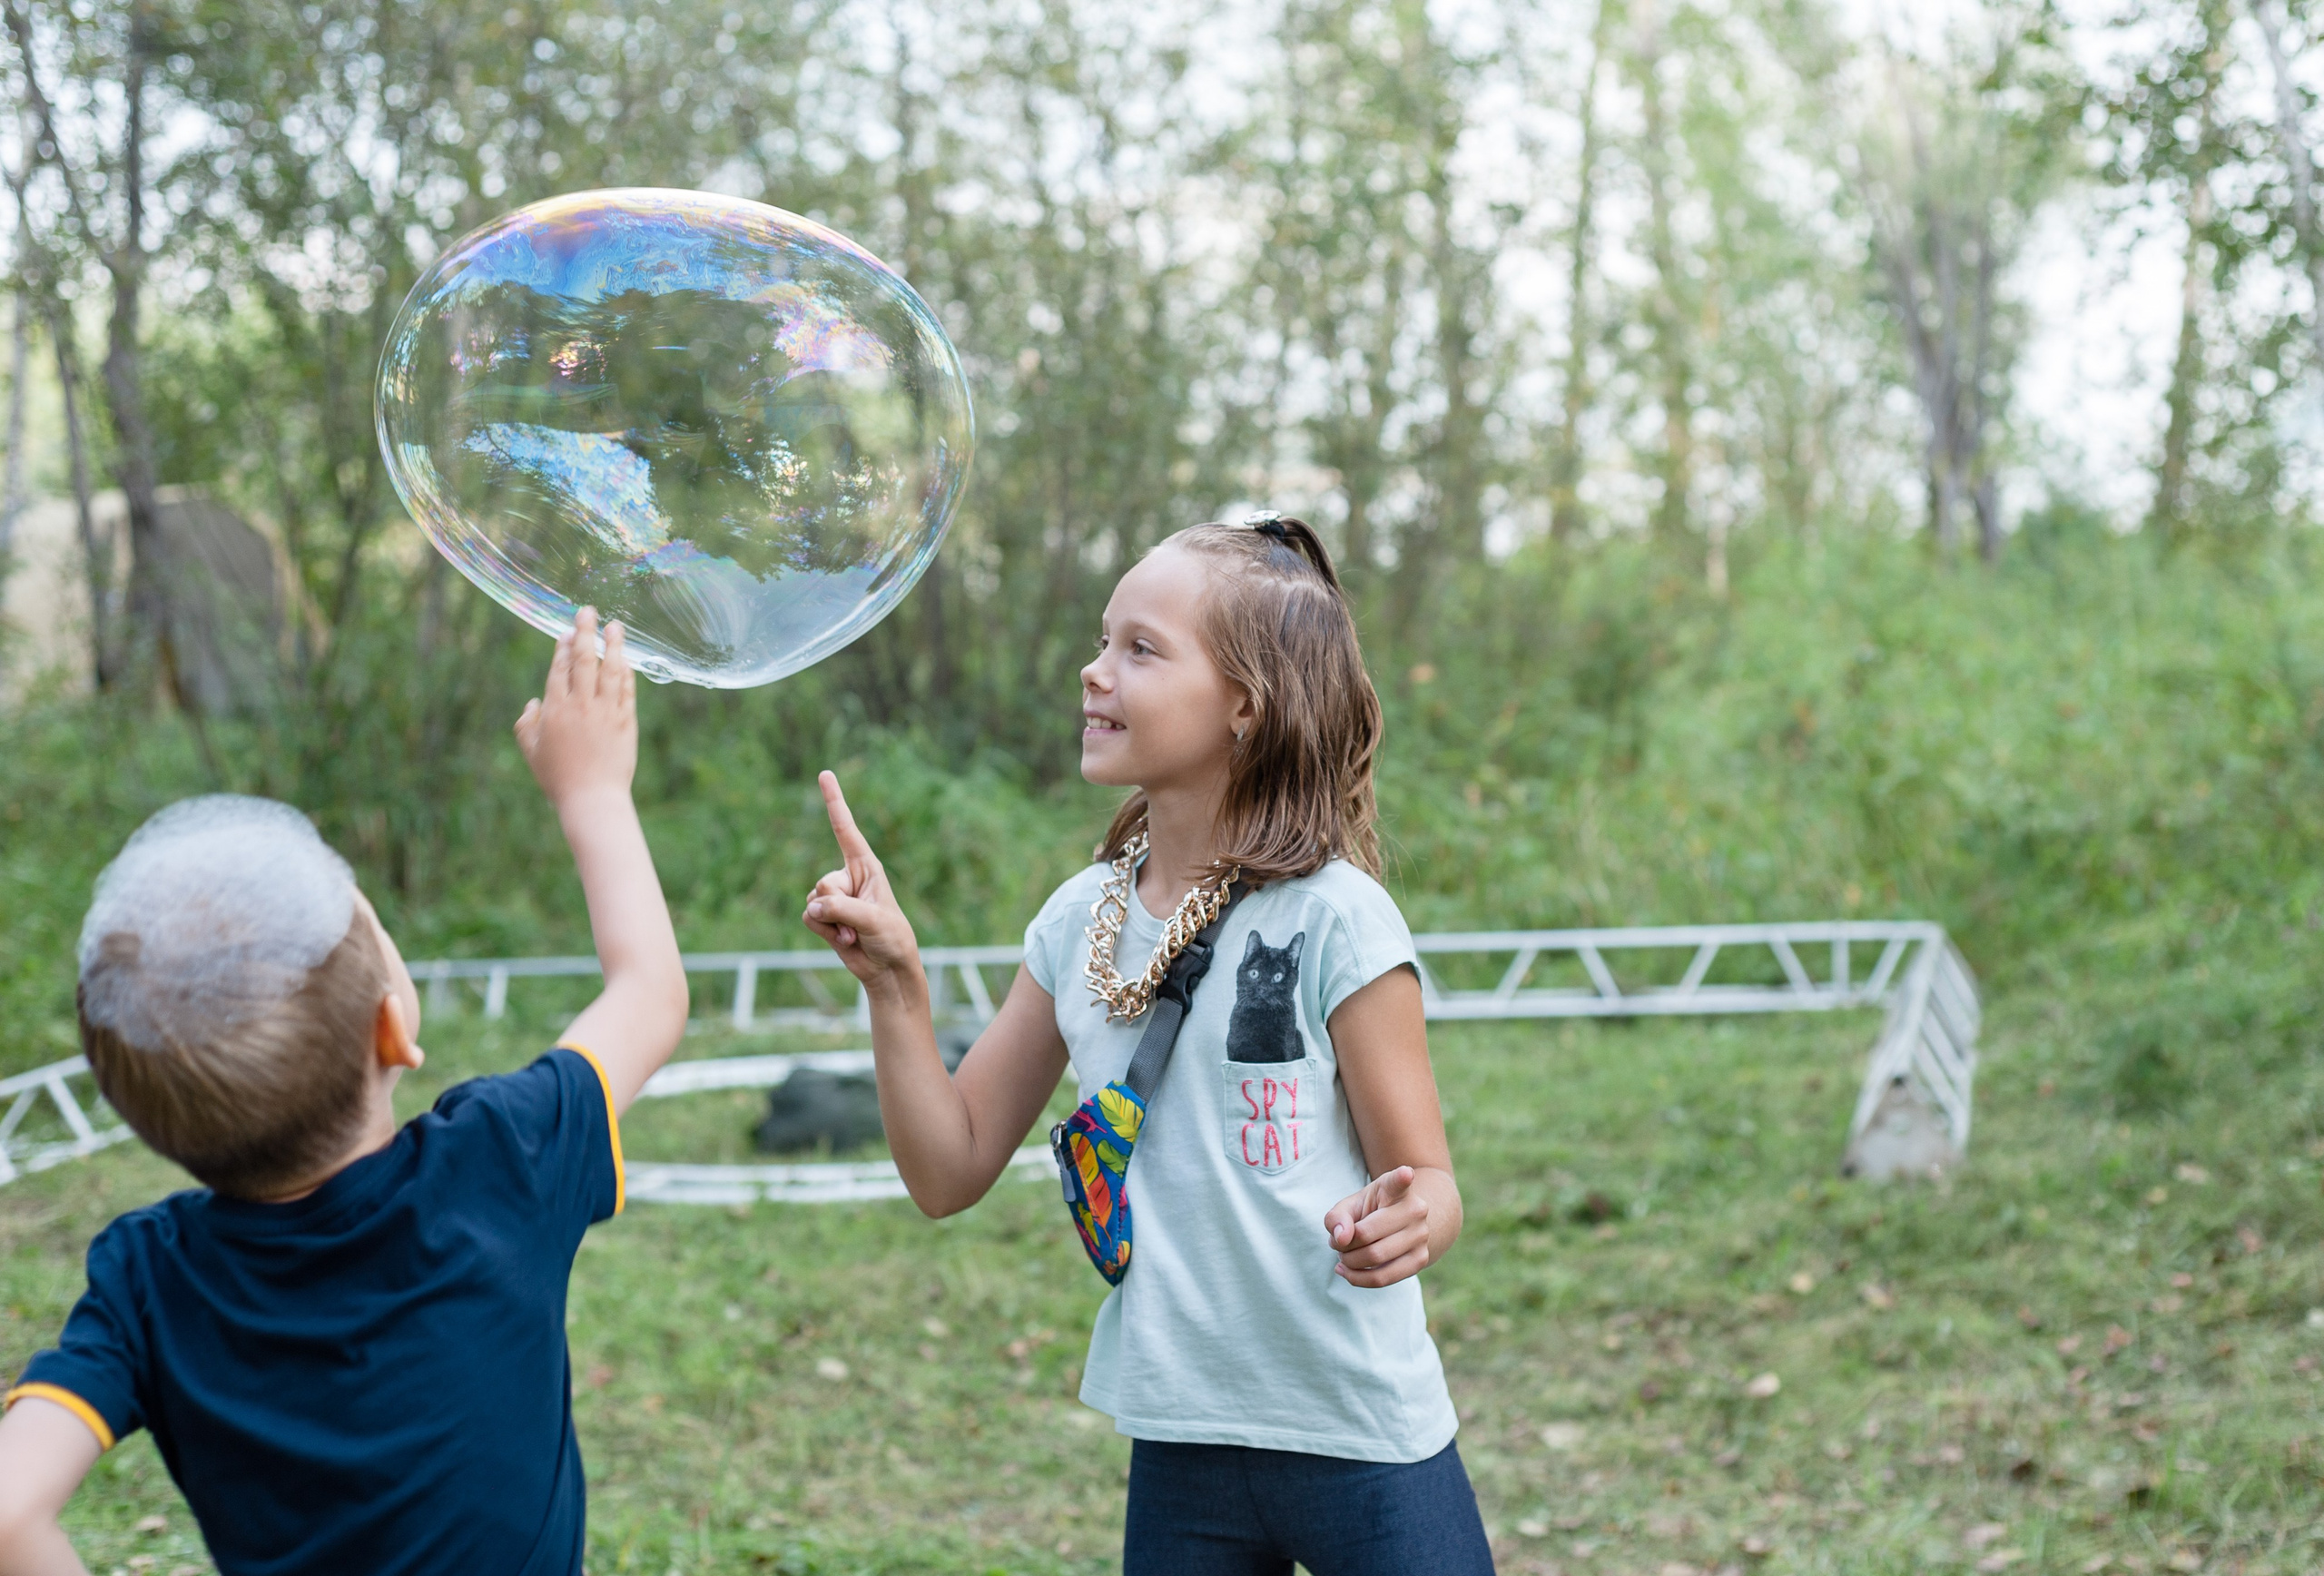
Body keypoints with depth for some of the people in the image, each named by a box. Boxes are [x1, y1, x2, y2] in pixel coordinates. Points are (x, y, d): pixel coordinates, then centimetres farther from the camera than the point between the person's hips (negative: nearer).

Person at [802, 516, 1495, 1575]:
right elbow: (950, 1173, 7)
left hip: (1363, 1447, -4)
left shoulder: (1332, 919, -12)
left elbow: (1429, 1183, -7)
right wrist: (893, 980, -5)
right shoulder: (1078, 925, 3)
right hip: (1178, 1447, 4)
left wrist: (1405, 1223, -29)